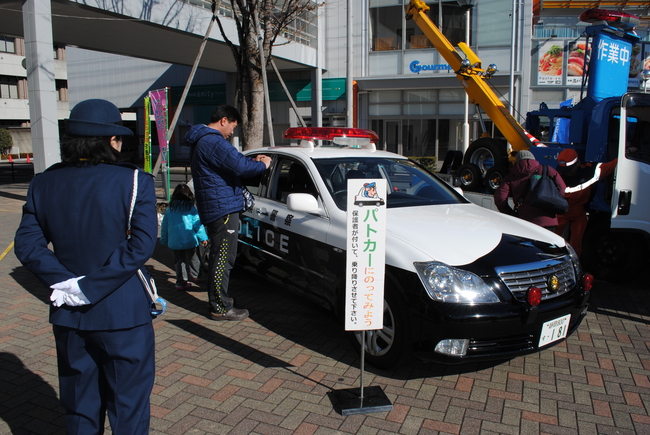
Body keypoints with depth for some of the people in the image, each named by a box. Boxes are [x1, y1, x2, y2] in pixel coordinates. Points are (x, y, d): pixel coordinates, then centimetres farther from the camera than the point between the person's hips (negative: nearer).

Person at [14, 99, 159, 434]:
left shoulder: (44, 184, 1)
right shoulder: (134, 181, -13)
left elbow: (26, 245, -2)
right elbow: (141, 245, -20)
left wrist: (64, 281, -8)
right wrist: (90, 287, -15)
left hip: (69, 316, 5)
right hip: (123, 314, -4)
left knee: (80, 407, 20)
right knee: (128, 406, 11)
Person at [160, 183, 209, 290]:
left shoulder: (169, 209, 5)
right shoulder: (191, 209, -5)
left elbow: (164, 226, 10)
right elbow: (198, 225, -6)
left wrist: (164, 240, 19)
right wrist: (203, 238, 1)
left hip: (174, 242, 2)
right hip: (190, 241, -2)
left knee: (179, 261, 11)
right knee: (192, 259, 16)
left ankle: (181, 281, 8)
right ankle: (193, 276, 29)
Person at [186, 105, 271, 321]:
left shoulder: (203, 141, 19)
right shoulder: (213, 142, -17)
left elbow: (230, 164, 24)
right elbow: (240, 166, -25)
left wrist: (253, 161, 13)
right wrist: (262, 165, -7)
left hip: (215, 208, 11)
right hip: (222, 207, -11)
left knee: (219, 256, 21)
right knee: (223, 258, -5)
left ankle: (217, 297, 33)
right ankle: (220, 308, 3)